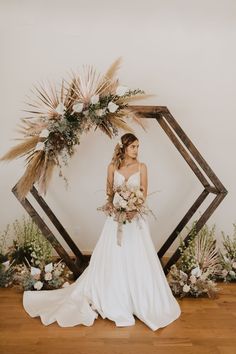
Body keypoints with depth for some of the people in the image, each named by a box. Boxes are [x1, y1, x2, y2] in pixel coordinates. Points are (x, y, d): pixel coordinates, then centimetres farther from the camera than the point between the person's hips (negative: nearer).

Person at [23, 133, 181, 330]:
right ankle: (112, 300, 26)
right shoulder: (113, 166, 3)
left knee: (138, 259, 3)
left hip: (136, 217, 0)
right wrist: (112, 206, -15)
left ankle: (141, 301, 24)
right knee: (112, 258, 7)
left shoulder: (141, 167, 2)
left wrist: (133, 210, -18)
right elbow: (109, 192, 5)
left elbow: (144, 193, -2)